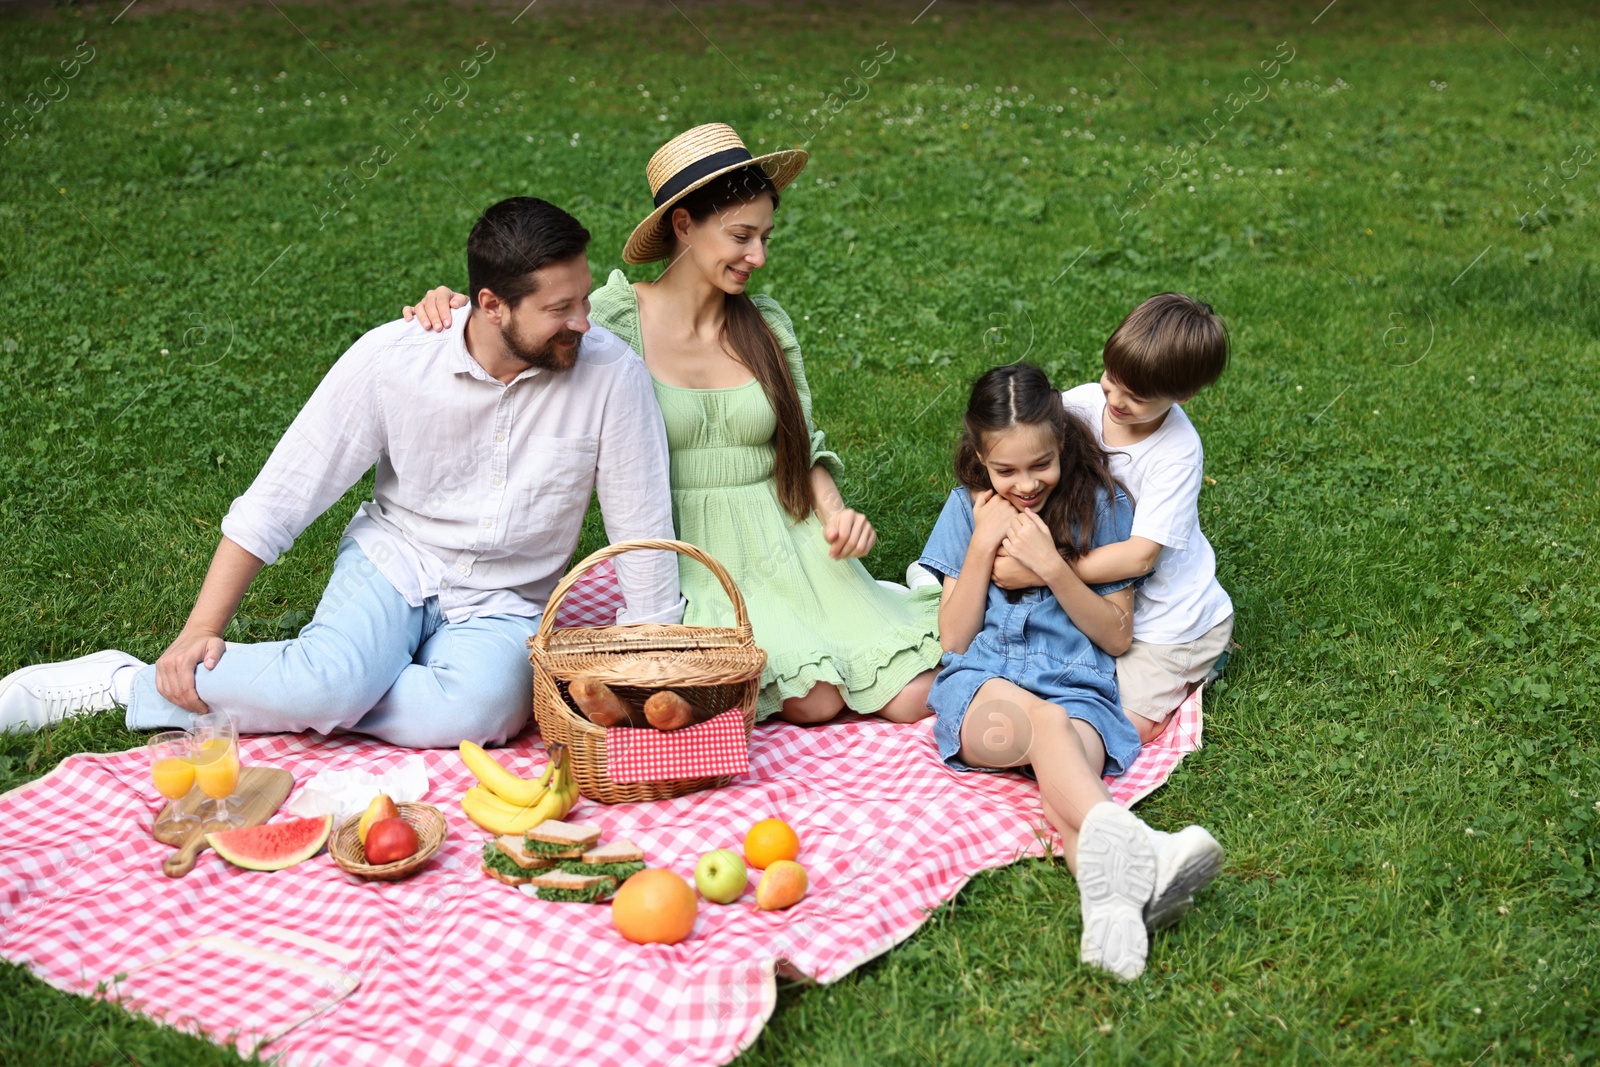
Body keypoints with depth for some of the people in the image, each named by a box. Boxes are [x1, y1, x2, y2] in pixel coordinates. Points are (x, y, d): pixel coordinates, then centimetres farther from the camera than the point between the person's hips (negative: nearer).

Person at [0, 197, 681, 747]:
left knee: (483, 709, -34)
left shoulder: (610, 373, -17)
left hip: (503, 604, 1)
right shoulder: (390, 360, -15)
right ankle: (124, 680, -7)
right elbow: (279, 496, -9)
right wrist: (201, 629, -11)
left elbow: (644, 530, -8)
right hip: (392, 560, -1)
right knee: (332, 681, -34)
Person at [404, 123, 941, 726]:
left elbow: (803, 447, 11)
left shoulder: (767, 325, 6)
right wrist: (449, 310, -25)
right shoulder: (614, 321, -6)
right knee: (814, 701, -23)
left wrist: (833, 510, -7)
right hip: (686, 558, -4)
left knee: (914, 700, -10)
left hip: (784, 550, 4)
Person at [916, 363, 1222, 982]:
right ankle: (1137, 848, -67)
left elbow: (1117, 637, 5)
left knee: (1064, 787, -35)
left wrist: (1052, 565, -8)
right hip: (982, 686, -1)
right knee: (1041, 720, -39)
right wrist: (983, 544, -4)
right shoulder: (968, 508, 11)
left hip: (1077, 690, 1)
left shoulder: (1100, 505, 7)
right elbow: (954, 638, 7)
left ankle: (1112, 899, -67)